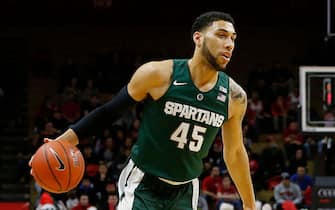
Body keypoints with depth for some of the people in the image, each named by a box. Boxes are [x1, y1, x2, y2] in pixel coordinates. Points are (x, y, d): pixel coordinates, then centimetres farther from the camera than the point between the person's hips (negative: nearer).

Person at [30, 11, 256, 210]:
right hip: (142, 186, -3)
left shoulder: (234, 96, -6)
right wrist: (61, 142, -13)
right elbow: (109, 112, -6)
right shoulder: (158, 75, -17)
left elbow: (234, 153, 9)